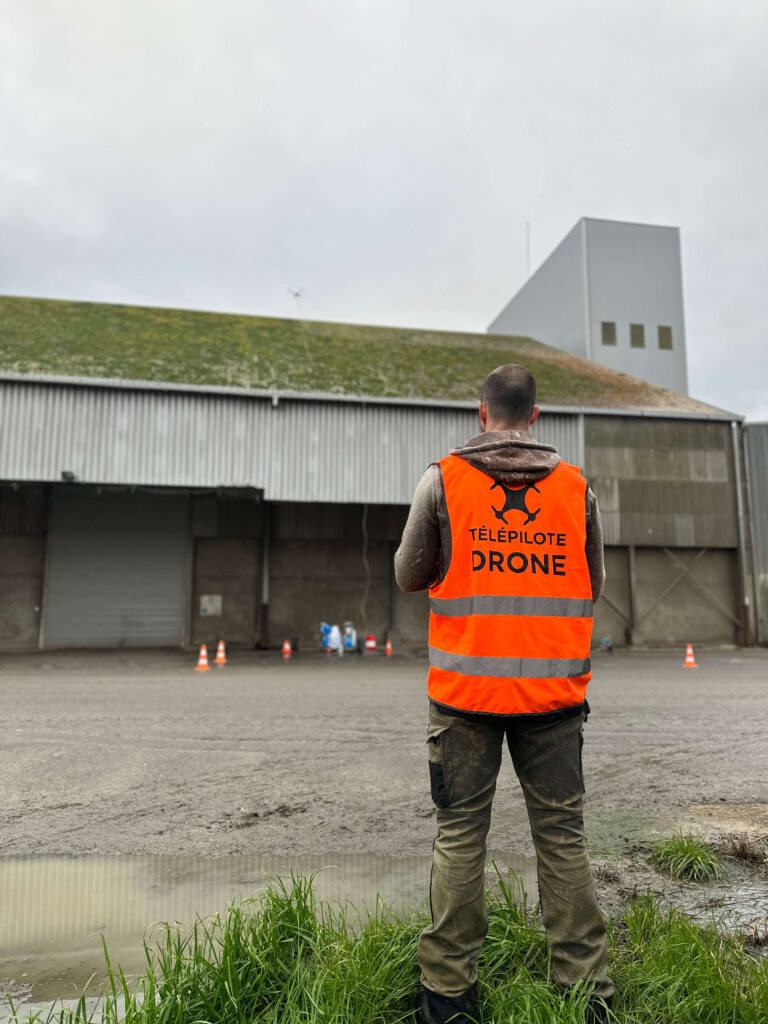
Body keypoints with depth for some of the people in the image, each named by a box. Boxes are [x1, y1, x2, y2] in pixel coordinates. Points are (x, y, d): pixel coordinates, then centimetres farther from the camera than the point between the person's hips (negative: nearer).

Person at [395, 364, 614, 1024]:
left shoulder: (444, 480, -3)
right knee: (563, 834, 12)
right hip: (554, 688, 2)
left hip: (466, 686, -1)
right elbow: (592, 586, 10)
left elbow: (409, 575, 3)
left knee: (460, 835, 9)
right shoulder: (577, 487, 3)